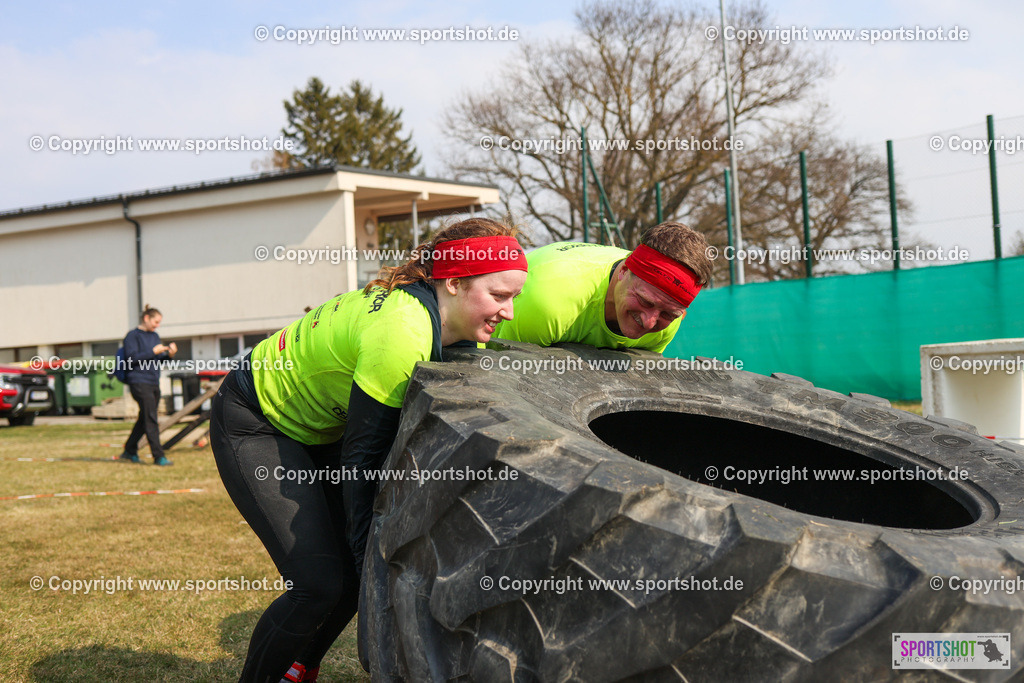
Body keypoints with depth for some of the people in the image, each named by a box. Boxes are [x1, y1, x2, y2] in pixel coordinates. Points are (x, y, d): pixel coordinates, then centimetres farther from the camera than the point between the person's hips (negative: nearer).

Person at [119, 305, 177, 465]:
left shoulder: (155, 336, 19)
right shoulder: (132, 336, -5)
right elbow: (131, 359, -15)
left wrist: (169, 354, 0)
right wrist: (153, 351, -17)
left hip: (154, 383, 8)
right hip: (139, 382, -8)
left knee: (144, 419, 13)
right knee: (151, 420, -11)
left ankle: (129, 451, 26)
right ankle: (158, 456, -11)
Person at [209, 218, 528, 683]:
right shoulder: (401, 333, -34)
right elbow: (363, 456, -28)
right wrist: (373, 559, -23)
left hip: (316, 429, 9)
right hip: (253, 426, -9)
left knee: (357, 572, 6)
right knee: (319, 583, -15)